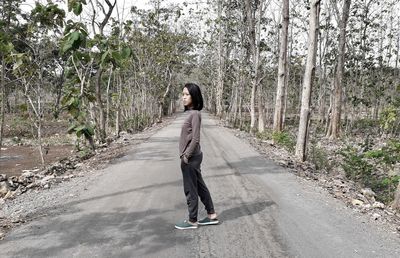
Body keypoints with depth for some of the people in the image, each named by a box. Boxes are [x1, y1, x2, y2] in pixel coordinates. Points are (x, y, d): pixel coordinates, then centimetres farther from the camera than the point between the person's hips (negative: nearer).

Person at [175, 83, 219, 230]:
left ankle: (192, 221, 18)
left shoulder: (195, 114, -18)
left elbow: (195, 139, -21)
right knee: (200, 186, 17)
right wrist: (186, 155, 13)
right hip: (193, 157, 9)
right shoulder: (190, 113, 9)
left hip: (191, 158, -9)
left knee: (190, 190, 3)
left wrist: (186, 156, -15)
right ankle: (212, 215, 28)